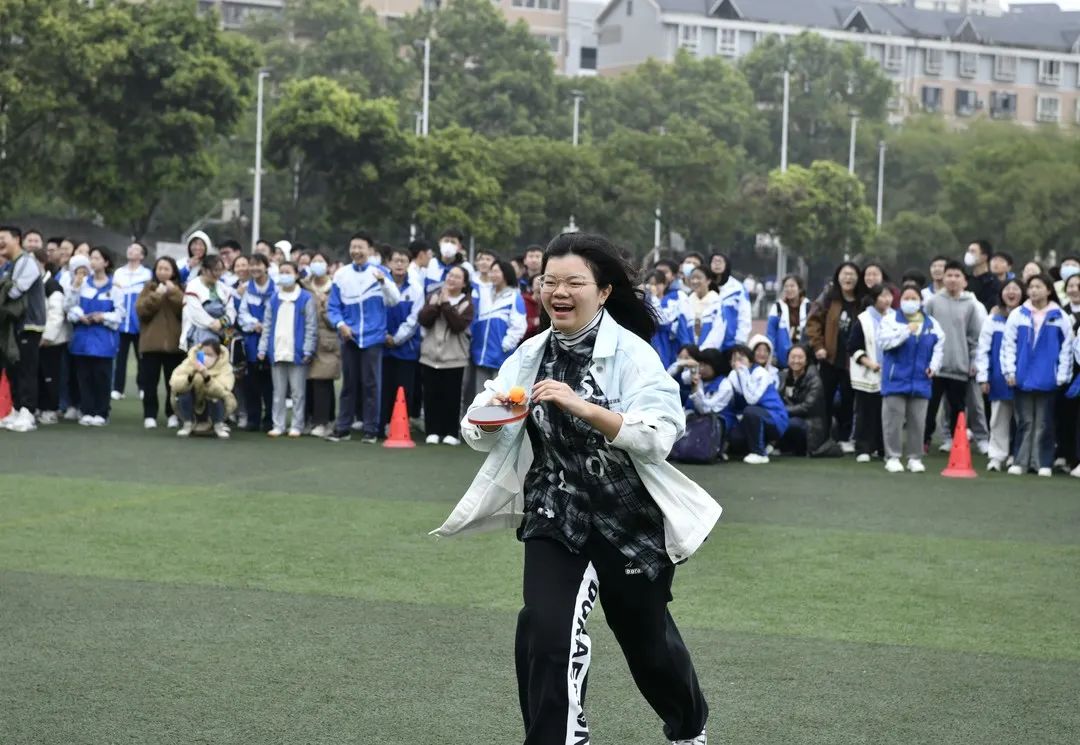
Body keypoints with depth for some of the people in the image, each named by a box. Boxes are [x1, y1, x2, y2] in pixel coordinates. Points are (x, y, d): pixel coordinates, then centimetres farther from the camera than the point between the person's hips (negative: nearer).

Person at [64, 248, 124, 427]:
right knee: (84, 375, 3)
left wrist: (103, 317, -14)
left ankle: (101, 413, 5)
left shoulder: (114, 287, 0)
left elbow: (119, 313, 0)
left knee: (101, 375, -1)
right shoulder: (82, 283, 6)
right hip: (83, 336, 2)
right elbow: (69, 306, 2)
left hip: (103, 337, -2)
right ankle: (87, 412, 9)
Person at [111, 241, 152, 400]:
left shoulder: (147, 274, 4)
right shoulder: (118, 272, 13)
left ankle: (143, 387, 11)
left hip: (139, 322, -2)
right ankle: (117, 389, 2)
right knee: (120, 355, 1)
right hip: (121, 321, 2)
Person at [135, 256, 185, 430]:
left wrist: (174, 293, -16)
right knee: (149, 382, 0)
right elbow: (140, 310, -7)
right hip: (151, 343, 0)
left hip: (174, 344, 0)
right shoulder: (149, 288, 8)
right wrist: (156, 295, -16)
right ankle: (150, 415, 5)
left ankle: (173, 415, 13)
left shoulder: (179, 290, 7)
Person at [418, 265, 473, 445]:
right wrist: (437, 304, -14)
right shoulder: (433, 297, 9)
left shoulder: (466, 303, 0)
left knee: (451, 396, 1)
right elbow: (423, 320, -3)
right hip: (430, 355, 2)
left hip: (454, 358, -2)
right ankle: (433, 431, 10)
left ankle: (450, 432, 8)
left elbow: (458, 325, -15)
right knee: (431, 395, 3)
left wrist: (446, 304, -16)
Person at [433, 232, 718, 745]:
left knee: (645, 635, 17)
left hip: (630, 516, -3)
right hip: (554, 515, 3)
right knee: (544, 630, -19)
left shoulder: (631, 353, -15)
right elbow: (480, 437, 1)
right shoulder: (531, 355, -2)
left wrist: (579, 406, -35)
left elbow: (657, 437, -26)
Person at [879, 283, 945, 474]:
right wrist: (906, 331, -20)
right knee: (894, 420, -2)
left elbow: (939, 348, 10)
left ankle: (915, 458, 13)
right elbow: (886, 342, -13)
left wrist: (934, 366, -5)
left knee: (917, 422, 5)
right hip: (895, 379, -2)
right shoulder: (890, 320, 1)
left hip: (920, 381, 2)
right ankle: (893, 457, 5)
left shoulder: (932, 325, 10)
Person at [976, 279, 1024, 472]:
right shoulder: (993, 318, 5)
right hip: (999, 378, 1)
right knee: (999, 419, 4)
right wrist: (982, 377, 0)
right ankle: (997, 456, 7)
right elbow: (983, 349, 5)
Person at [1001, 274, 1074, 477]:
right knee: (1024, 422, 5)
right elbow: (1008, 344, 2)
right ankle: (1020, 462, 8)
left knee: (1044, 423, 5)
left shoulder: (1059, 317, 0)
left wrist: (1062, 375, -2)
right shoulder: (1018, 315, 2)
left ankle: (1044, 463, 9)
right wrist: (1009, 371, -4)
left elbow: (1067, 347, 1)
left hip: (1047, 379, -1)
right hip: (1022, 377, 1)